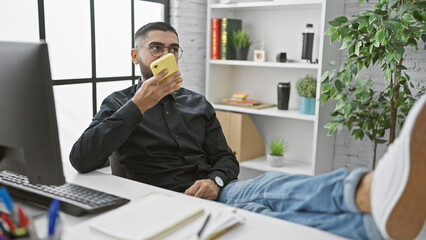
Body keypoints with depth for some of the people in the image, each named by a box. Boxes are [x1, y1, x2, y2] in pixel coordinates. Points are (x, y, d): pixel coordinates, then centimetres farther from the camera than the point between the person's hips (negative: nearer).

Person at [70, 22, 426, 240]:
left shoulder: (197, 104, 20)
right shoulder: (120, 104, 9)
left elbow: (226, 159, 18)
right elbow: (81, 161, -6)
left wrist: (216, 180, -8)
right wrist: (137, 106, -12)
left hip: (213, 191, 4)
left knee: (272, 186, -32)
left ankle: (375, 192, -62)